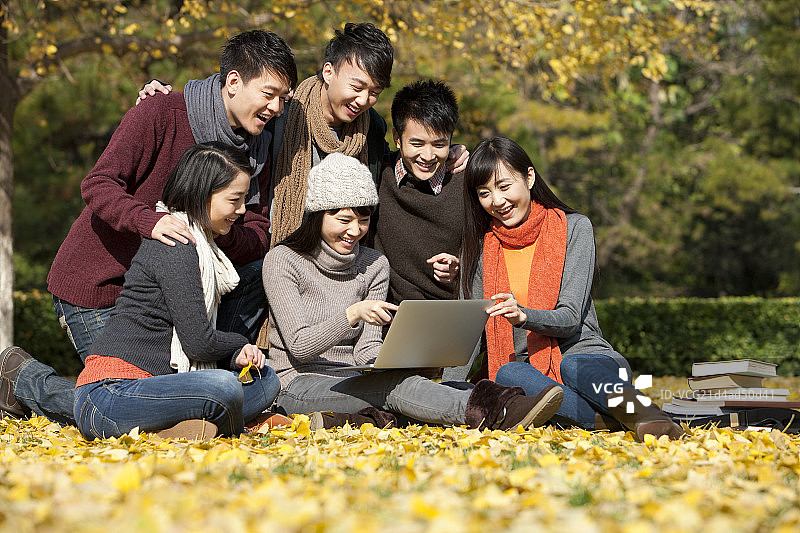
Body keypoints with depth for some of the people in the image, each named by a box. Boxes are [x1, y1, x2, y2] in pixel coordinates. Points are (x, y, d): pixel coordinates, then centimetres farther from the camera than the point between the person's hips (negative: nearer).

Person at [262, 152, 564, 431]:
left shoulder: (374, 266, 10)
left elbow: (366, 349, 3)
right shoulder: (282, 261, -5)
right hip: (298, 387, -4)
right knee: (393, 385, -35)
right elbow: (299, 346, -15)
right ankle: (480, 411, -60)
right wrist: (352, 314, -31)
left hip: (354, 381, 4)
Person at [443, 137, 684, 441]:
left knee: (574, 367, -37)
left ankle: (644, 415, -61)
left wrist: (523, 315, -29)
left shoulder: (574, 227, 1)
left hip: (583, 352, -2)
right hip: (525, 368, 2)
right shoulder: (480, 247, 10)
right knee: (508, 374, -34)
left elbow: (570, 318, -8)